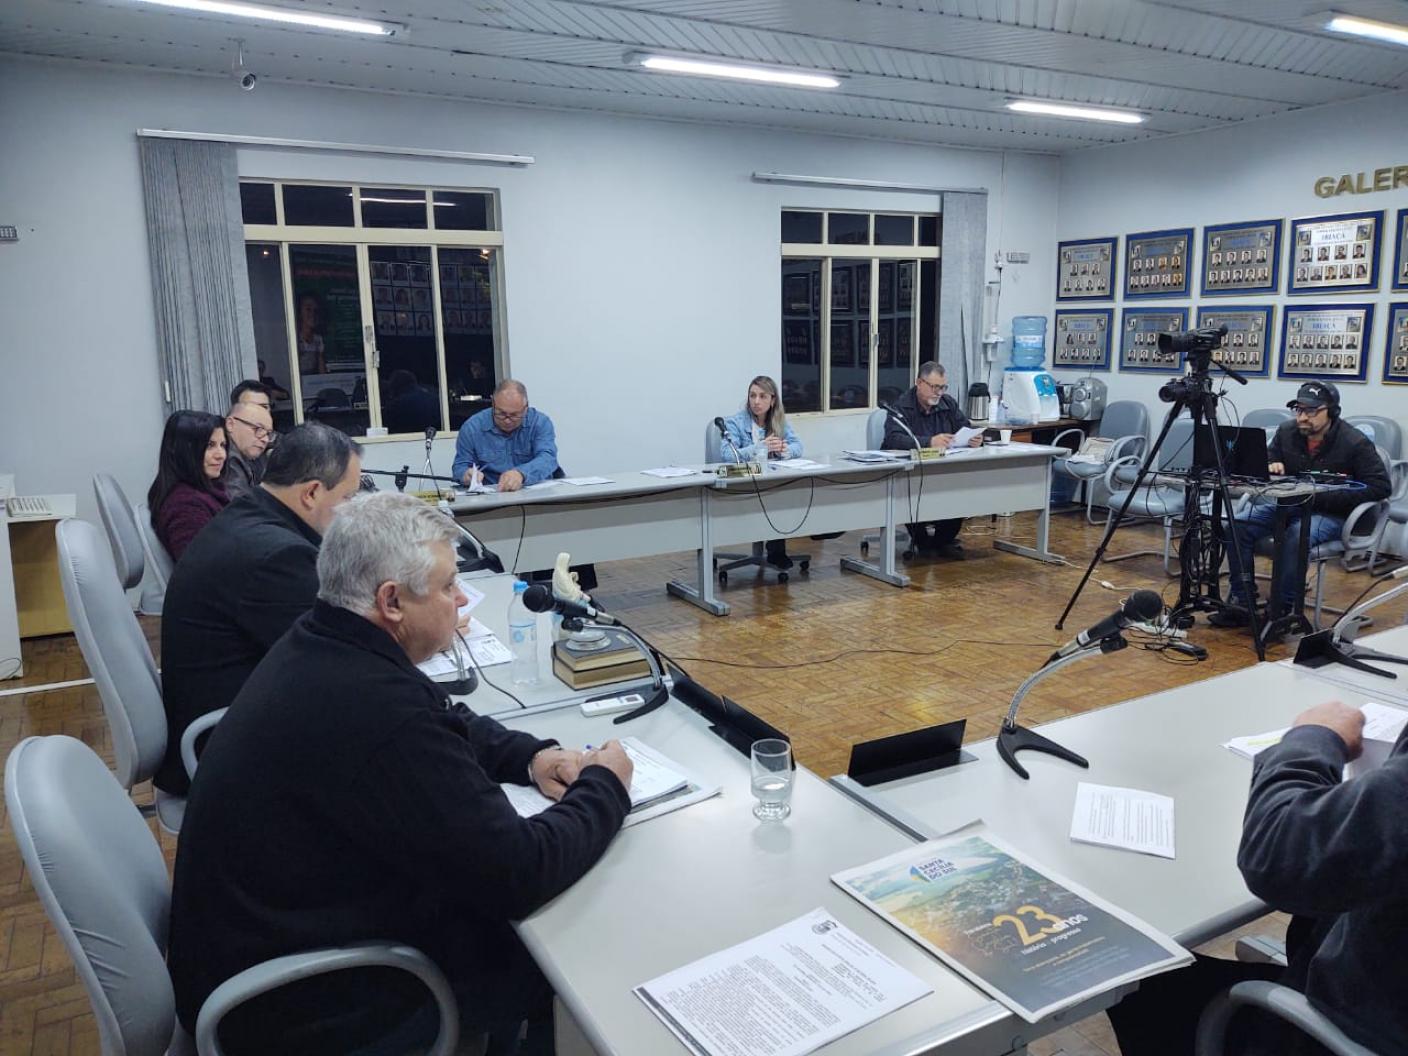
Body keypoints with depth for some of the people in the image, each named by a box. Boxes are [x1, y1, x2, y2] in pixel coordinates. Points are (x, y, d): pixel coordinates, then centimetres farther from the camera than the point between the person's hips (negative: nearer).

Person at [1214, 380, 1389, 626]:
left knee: (1296, 537, -38)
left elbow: (1381, 487, -14)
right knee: (1238, 525, -20)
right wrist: (1271, 467, -8)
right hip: (1286, 504, 5)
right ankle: (1240, 603, -16)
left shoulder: (1356, 444, -12)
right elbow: (1266, 461, 20)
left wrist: (1321, 497, -21)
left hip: (1329, 513, -5)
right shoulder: (1286, 431, 2)